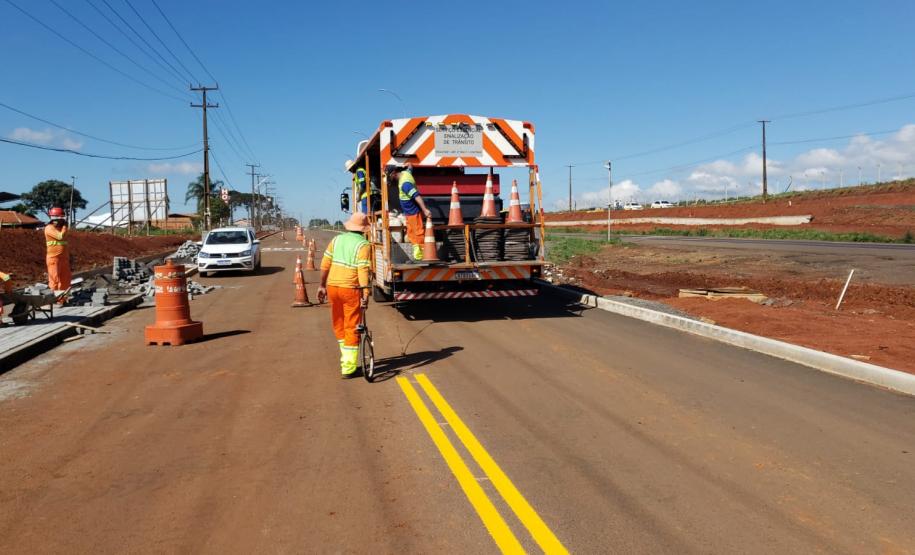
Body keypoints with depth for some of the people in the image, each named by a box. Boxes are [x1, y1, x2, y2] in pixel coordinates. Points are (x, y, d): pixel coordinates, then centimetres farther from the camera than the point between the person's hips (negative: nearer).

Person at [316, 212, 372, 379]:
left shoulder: (337, 239, 8)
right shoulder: (363, 245, -7)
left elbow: (325, 265, 7)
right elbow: (363, 271, -17)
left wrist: (322, 286, 16)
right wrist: (366, 293, -18)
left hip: (332, 286, 5)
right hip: (350, 289, -5)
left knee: (339, 325, 21)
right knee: (352, 329, 4)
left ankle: (346, 358, 30)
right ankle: (348, 368, 7)